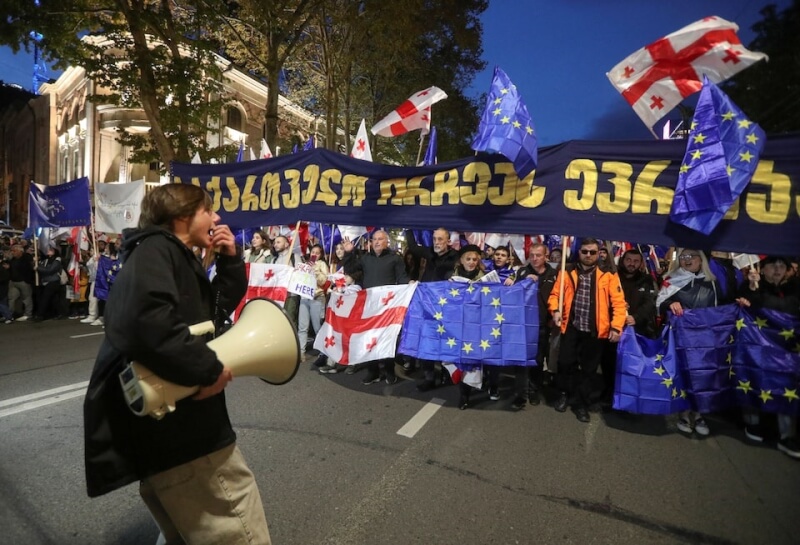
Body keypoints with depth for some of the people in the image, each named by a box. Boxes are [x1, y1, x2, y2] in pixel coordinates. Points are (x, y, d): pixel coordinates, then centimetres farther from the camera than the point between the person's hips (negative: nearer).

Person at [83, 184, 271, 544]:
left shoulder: (179, 258, 18)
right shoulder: (154, 250, -13)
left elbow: (221, 307, 22)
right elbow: (146, 319, -32)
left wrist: (230, 259, 8)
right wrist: (208, 368, -23)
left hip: (175, 421, 11)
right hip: (174, 425, -11)